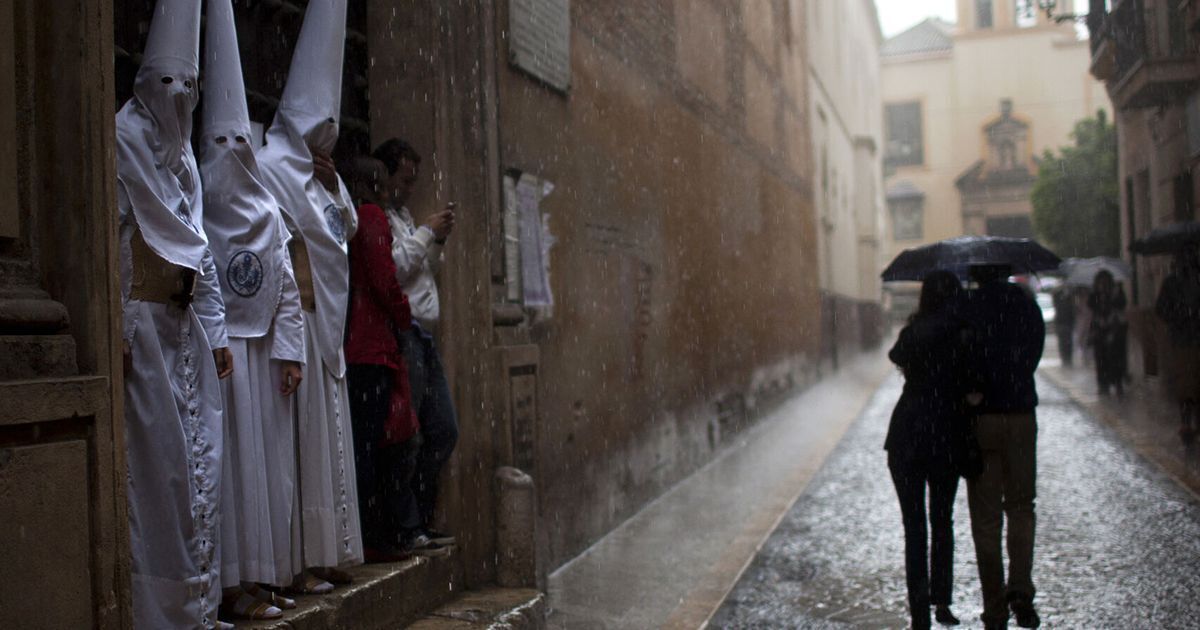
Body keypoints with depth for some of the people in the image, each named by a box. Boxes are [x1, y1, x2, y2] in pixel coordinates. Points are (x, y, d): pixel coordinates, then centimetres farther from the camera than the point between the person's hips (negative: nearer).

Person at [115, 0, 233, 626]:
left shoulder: (182, 151, 18)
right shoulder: (126, 136, -6)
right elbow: (114, 234, -14)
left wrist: (216, 332, 15)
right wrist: (119, 328, -20)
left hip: (186, 325, 8)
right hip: (145, 324, -8)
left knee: (199, 458, 8)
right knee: (157, 459, -6)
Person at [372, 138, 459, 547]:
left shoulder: (401, 215, 22)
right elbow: (393, 267, -18)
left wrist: (439, 240, 10)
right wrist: (427, 234, -7)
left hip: (423, 333, 10)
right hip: (401, 333, -10)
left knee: (443, 430, 10)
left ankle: (420, 522, 18)